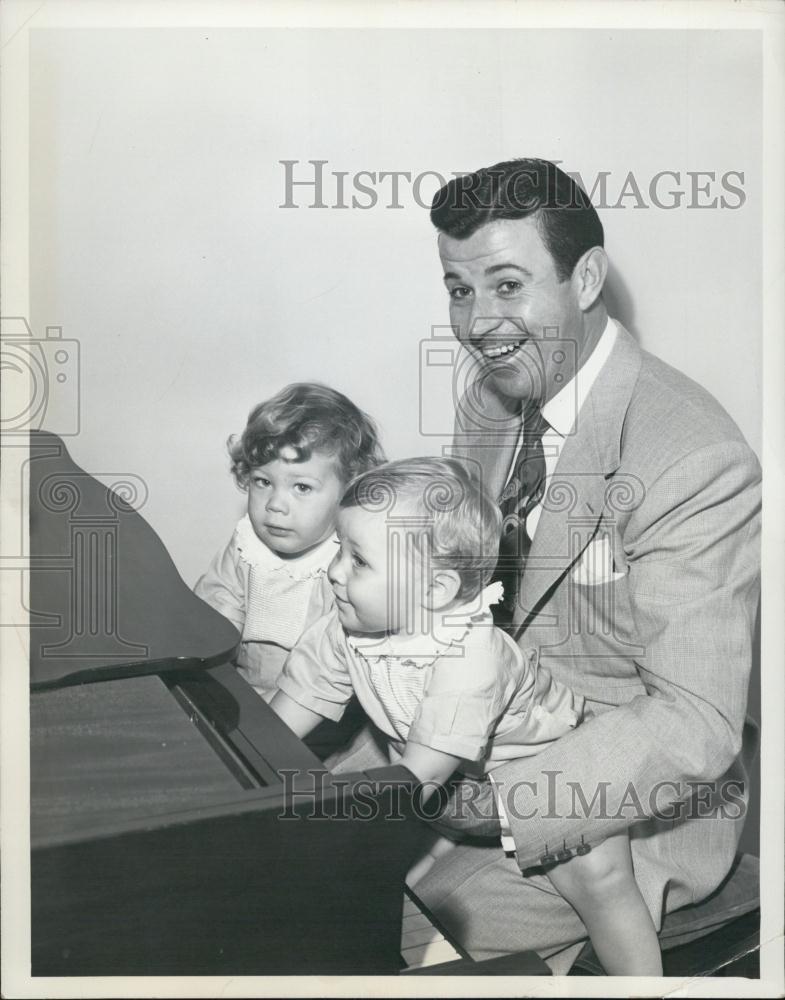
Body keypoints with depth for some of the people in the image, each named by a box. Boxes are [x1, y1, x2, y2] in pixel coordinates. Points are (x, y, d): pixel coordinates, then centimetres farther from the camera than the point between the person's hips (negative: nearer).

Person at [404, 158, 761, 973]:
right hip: (504, 735, 7)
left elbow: (694, 726, -28)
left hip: (632, 809, -7)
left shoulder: (693, 462, -26)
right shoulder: (489, 397, 0)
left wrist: (478, 808, -32)